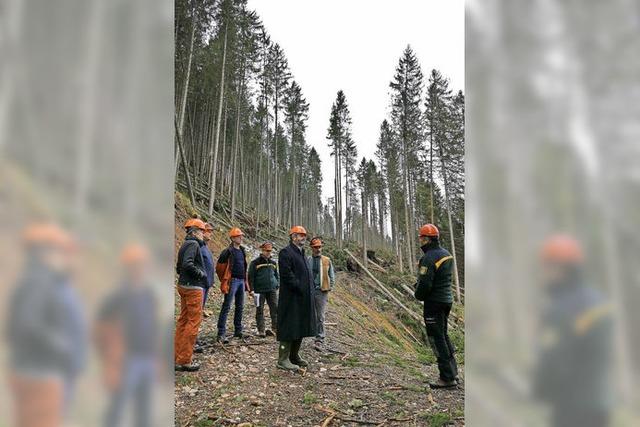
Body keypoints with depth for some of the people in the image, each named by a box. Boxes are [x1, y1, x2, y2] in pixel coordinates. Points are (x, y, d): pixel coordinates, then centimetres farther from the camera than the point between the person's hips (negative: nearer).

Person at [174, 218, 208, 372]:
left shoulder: (186, 244, 16)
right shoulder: (193, 244, -13)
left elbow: (179, 266, 21)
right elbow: (188, 264, -26)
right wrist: (201, 274, -14)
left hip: (184, 286, 10)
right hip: (193, 287, -10)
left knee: (183, 320, 14)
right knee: (193, 322, -5)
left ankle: (178, 357, 21)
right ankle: (184, 360, -1)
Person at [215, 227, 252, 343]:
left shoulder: (242, 251, 15)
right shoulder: (228, 251, -10)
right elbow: (219, 267, -11)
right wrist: (224, 280, -9)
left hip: (241, 281, 8)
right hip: (232, 281, -8)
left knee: (240, 307, 14)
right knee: (226, 307, -8)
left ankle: (238, 331, 26)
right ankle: (221, 334, -8)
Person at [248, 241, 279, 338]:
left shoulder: (273, 263, 14)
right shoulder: (255, 263, -1)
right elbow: (251, 276, -1)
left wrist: (277, 285, 13)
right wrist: (252, 289, -6)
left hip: (272, 290, 4)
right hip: (260, 290, -4)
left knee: (275, 308, -4)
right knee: (260, 310, 2)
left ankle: (275, 328, 2)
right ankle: (261, 331, 9)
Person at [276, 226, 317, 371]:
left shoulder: (301, 253, 19)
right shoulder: (286, 252, -11)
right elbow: (287, 275, -20)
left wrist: (310, 289, 8)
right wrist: (301, 288, -19)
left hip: (304, 299, 9)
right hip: (291, 298, -9)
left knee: (301, 328, 15)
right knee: (289, 328, -3)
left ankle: (294, 356, 27)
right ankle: (283, 359, 6)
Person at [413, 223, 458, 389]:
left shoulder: (429, 258, -20)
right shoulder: (447, 254, 9)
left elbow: (424, 283, -23)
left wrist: (419, 295, -2)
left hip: (434, 302, -9)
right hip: (447, 299, 9)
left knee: (437, 339, -1)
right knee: (444, 335, 20)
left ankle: (447, 378, 3)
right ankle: (452, 372, 26)